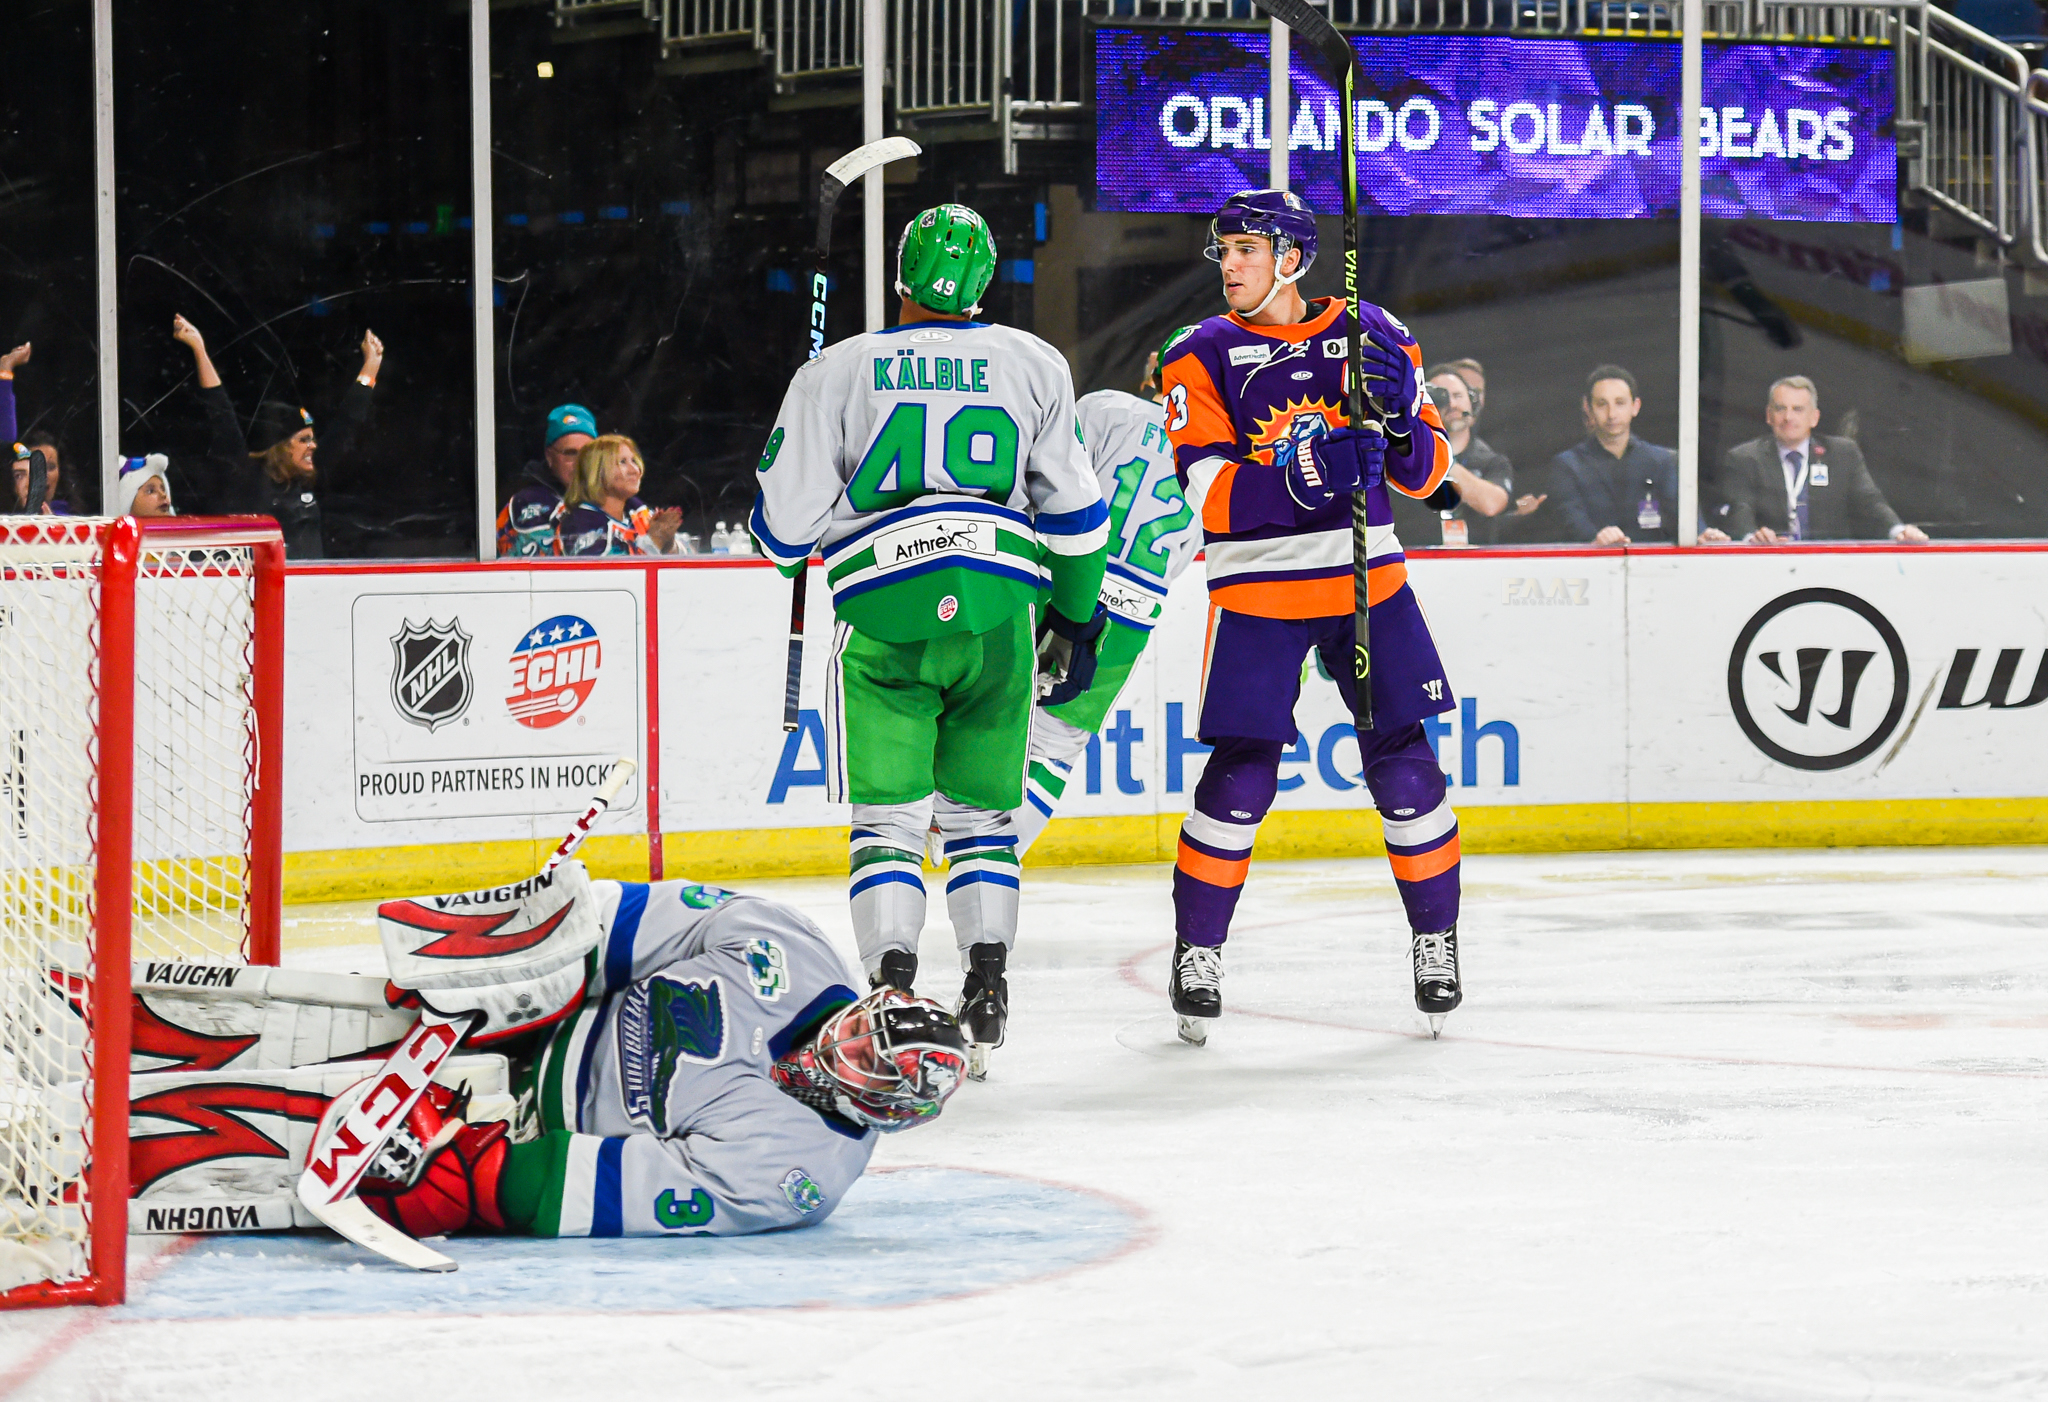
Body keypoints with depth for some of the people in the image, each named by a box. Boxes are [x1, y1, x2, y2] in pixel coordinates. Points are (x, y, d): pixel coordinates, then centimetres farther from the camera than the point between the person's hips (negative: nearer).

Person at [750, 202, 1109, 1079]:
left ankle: (892, 990, -12)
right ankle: (985, 989, 1)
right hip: (1000, 607, 2)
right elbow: (1073, 509, 11)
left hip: (884, 610, -2)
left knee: (888, 817, 2)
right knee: (982, 811, 12)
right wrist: (1077, 619, 21)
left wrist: (791, 550, 29)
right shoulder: (1033, 364, 11)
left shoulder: (836, 372, 6)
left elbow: (785, 521, 6)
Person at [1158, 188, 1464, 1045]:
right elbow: (1209, 491, -13)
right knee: (1240, 779, -8)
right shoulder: (1205, 356, -1)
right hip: (1256, 589, -1)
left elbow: (1425, 474, 4)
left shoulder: (1371, 335, 4)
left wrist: (1399, 417, -17)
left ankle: (1435, 941, 14)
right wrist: (1300, 476, -29)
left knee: (1405, 768, -2)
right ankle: (1197, 953, 7)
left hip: (1366, 582, 2)